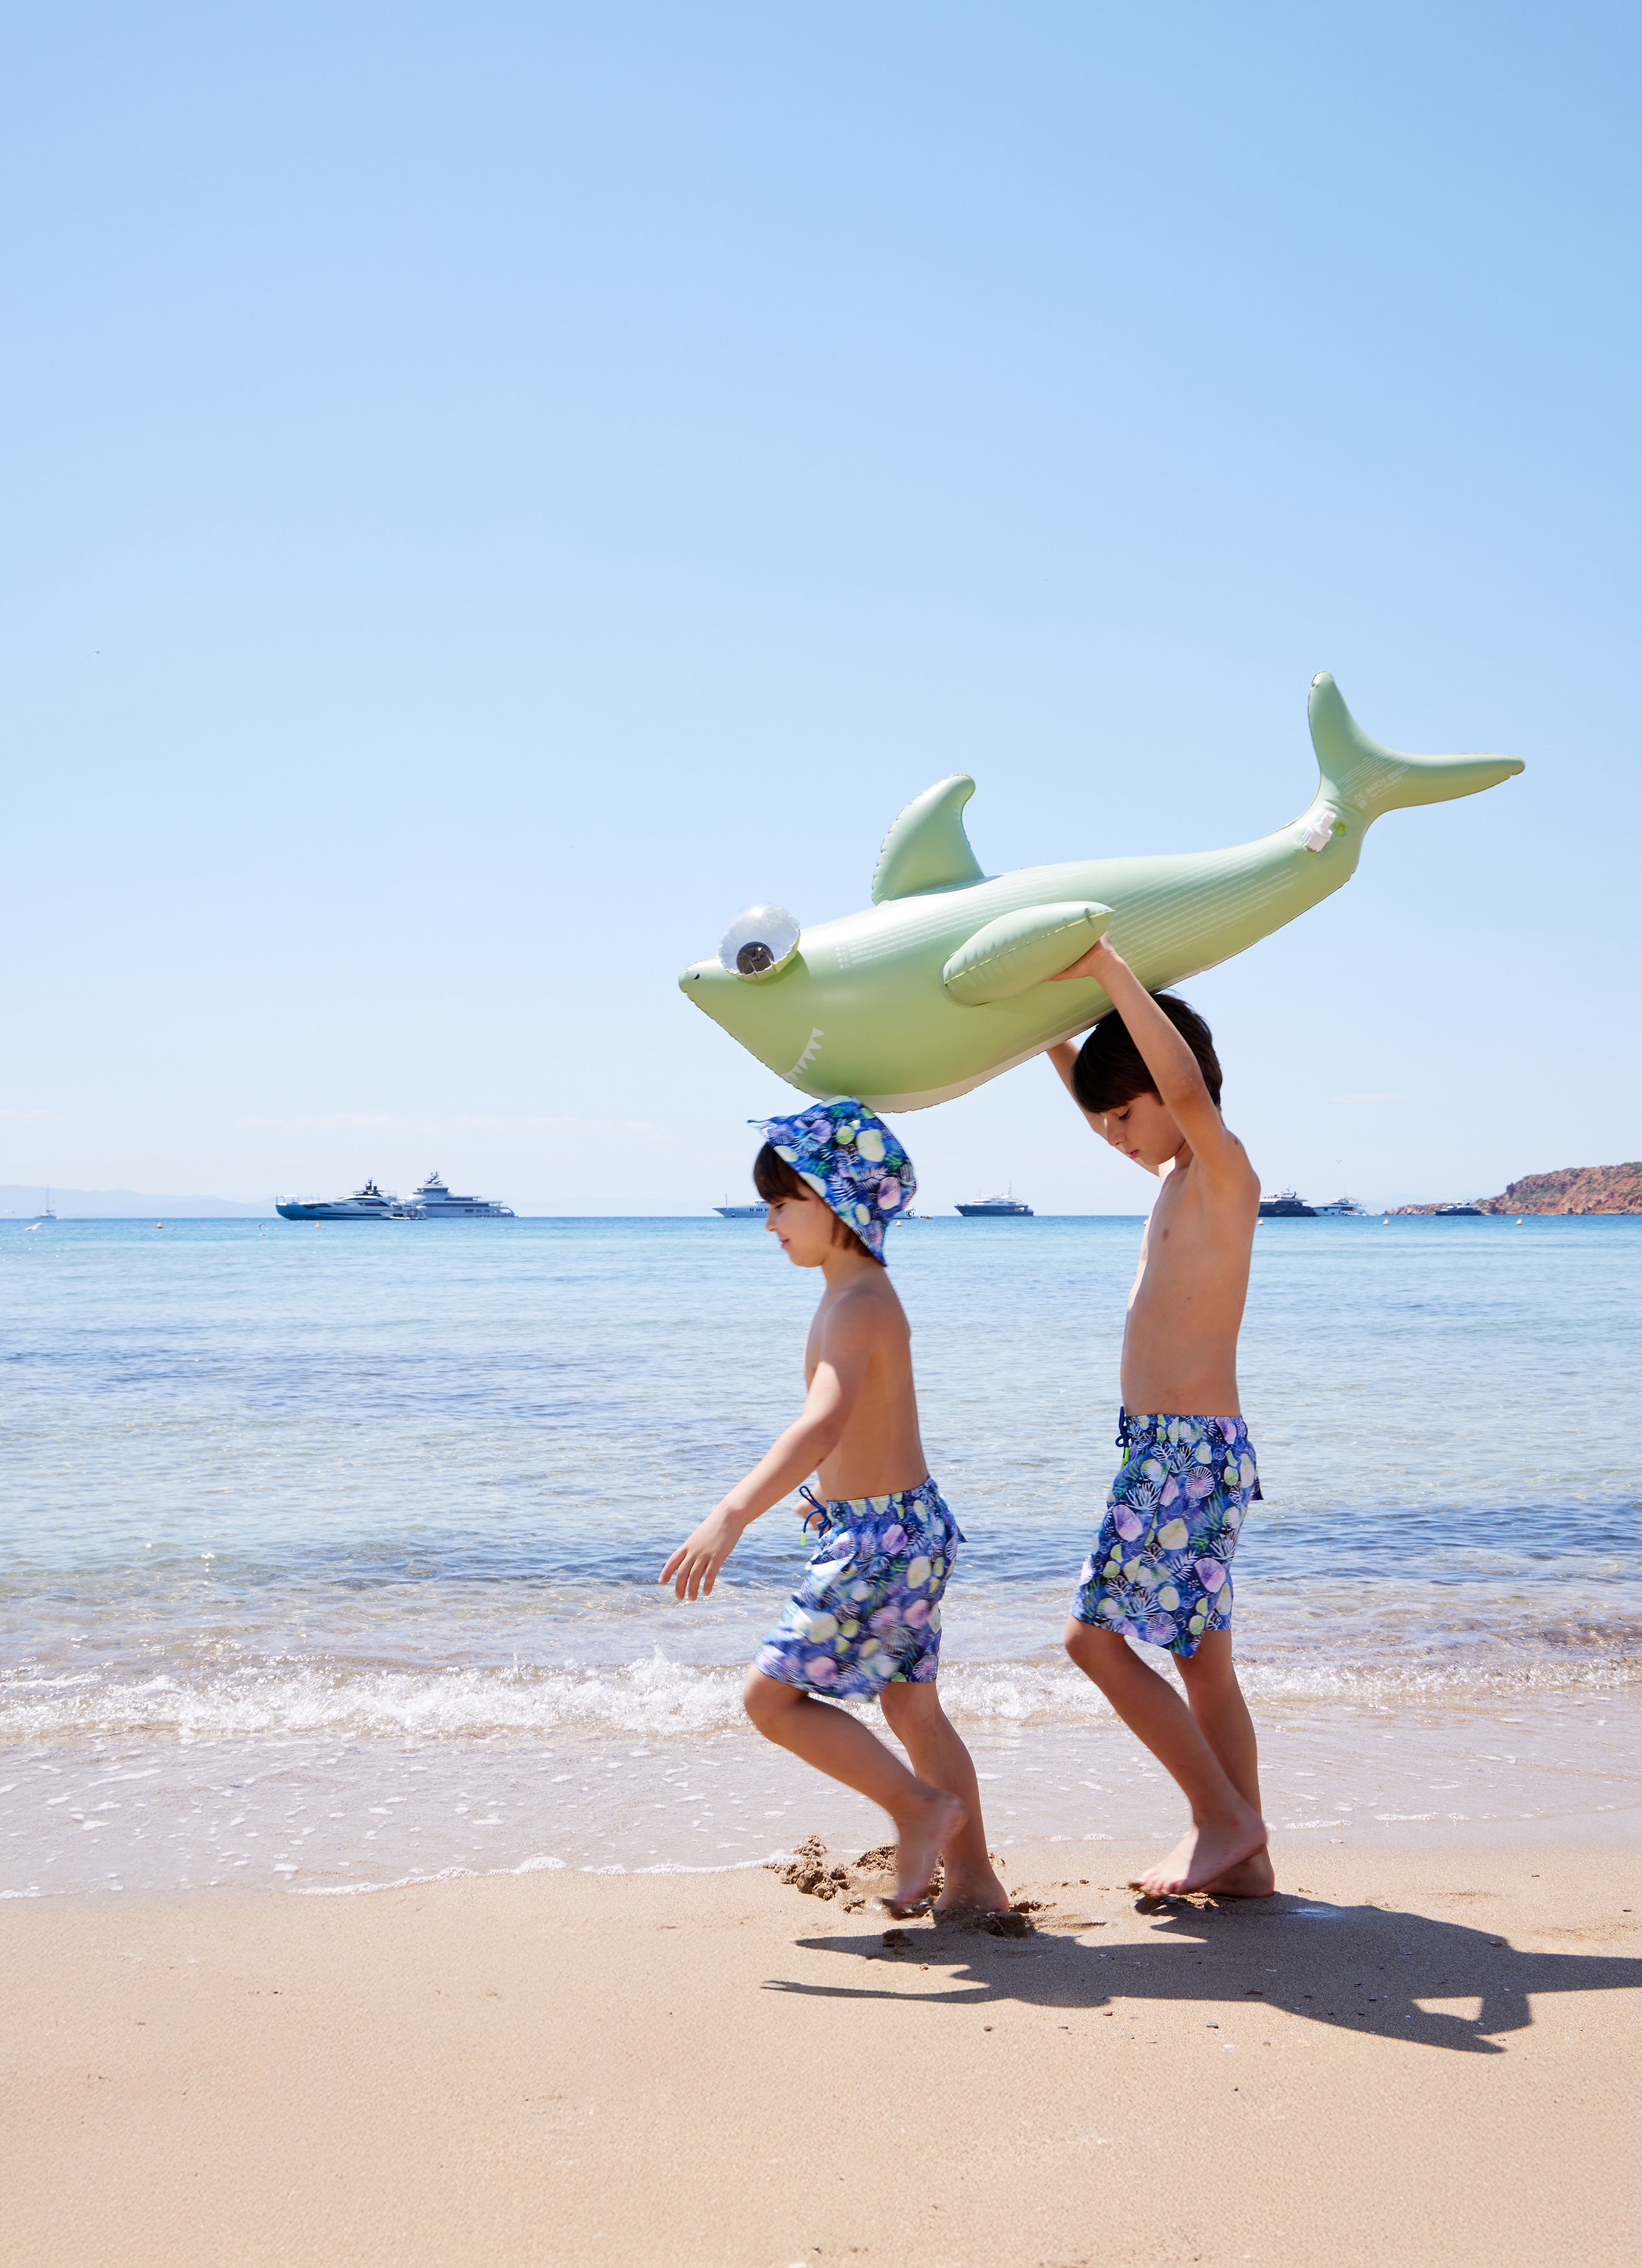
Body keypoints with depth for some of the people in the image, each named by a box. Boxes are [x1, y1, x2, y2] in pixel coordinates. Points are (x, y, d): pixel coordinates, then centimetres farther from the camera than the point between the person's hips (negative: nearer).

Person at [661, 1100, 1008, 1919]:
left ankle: (920, 1807, 3)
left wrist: (730, 1518, -44)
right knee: (912, 1708, 16)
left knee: (772, 1696, -4)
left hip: (882, 1536, -10)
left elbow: (822, 1426, -36)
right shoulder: (861, 1293, 11)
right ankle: (973, 1879, 22)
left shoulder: (856, 1307, -20)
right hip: (906, 1524, 10)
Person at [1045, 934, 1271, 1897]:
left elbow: (1188, 1087, -32)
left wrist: (1115, 972, -31)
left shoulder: (1224, 1170, -11)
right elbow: (1095, 1098, 31)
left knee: (1096, 1634, -7)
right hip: (1170, 1450, 10)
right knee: (1204, 1659, 11)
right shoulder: (1179, 1174, 15)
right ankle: (1248, 1856, 15)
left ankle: (1223, 1816, 0)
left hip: (1187, 1449, -10)